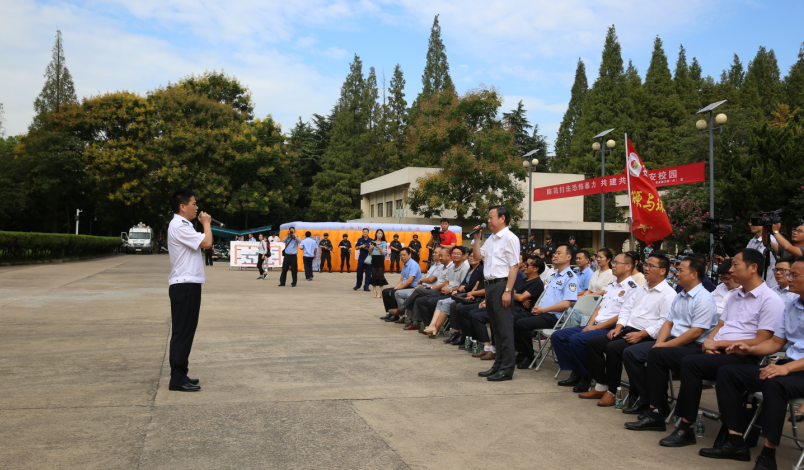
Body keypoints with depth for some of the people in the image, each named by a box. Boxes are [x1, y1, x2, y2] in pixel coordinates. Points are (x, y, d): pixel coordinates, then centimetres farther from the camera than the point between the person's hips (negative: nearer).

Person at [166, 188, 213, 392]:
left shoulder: (182, 226, 18)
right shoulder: (179, 227, -15)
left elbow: (202, 245, 19)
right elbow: (207, 243, -20)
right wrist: (206, 224, -8)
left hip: (187, 285, 11)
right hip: (185, 286, -11)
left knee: (184, 332, 14)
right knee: (182, 332, -7)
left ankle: (180, 375, 21)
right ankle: (177, 379, -3)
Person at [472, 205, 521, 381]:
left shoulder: (509, 238, -11)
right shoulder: (491, 239, 15)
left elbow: (514, 266, -16)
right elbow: (479, 256, 20)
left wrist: (507, 291, -20)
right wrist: (477, 239, 10)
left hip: (502, 285, -9)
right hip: (490, 285, 9)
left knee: (504, 329, -4)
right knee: (496, 328, 14)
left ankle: (507, 369, 2)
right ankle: (498, 364, 24)